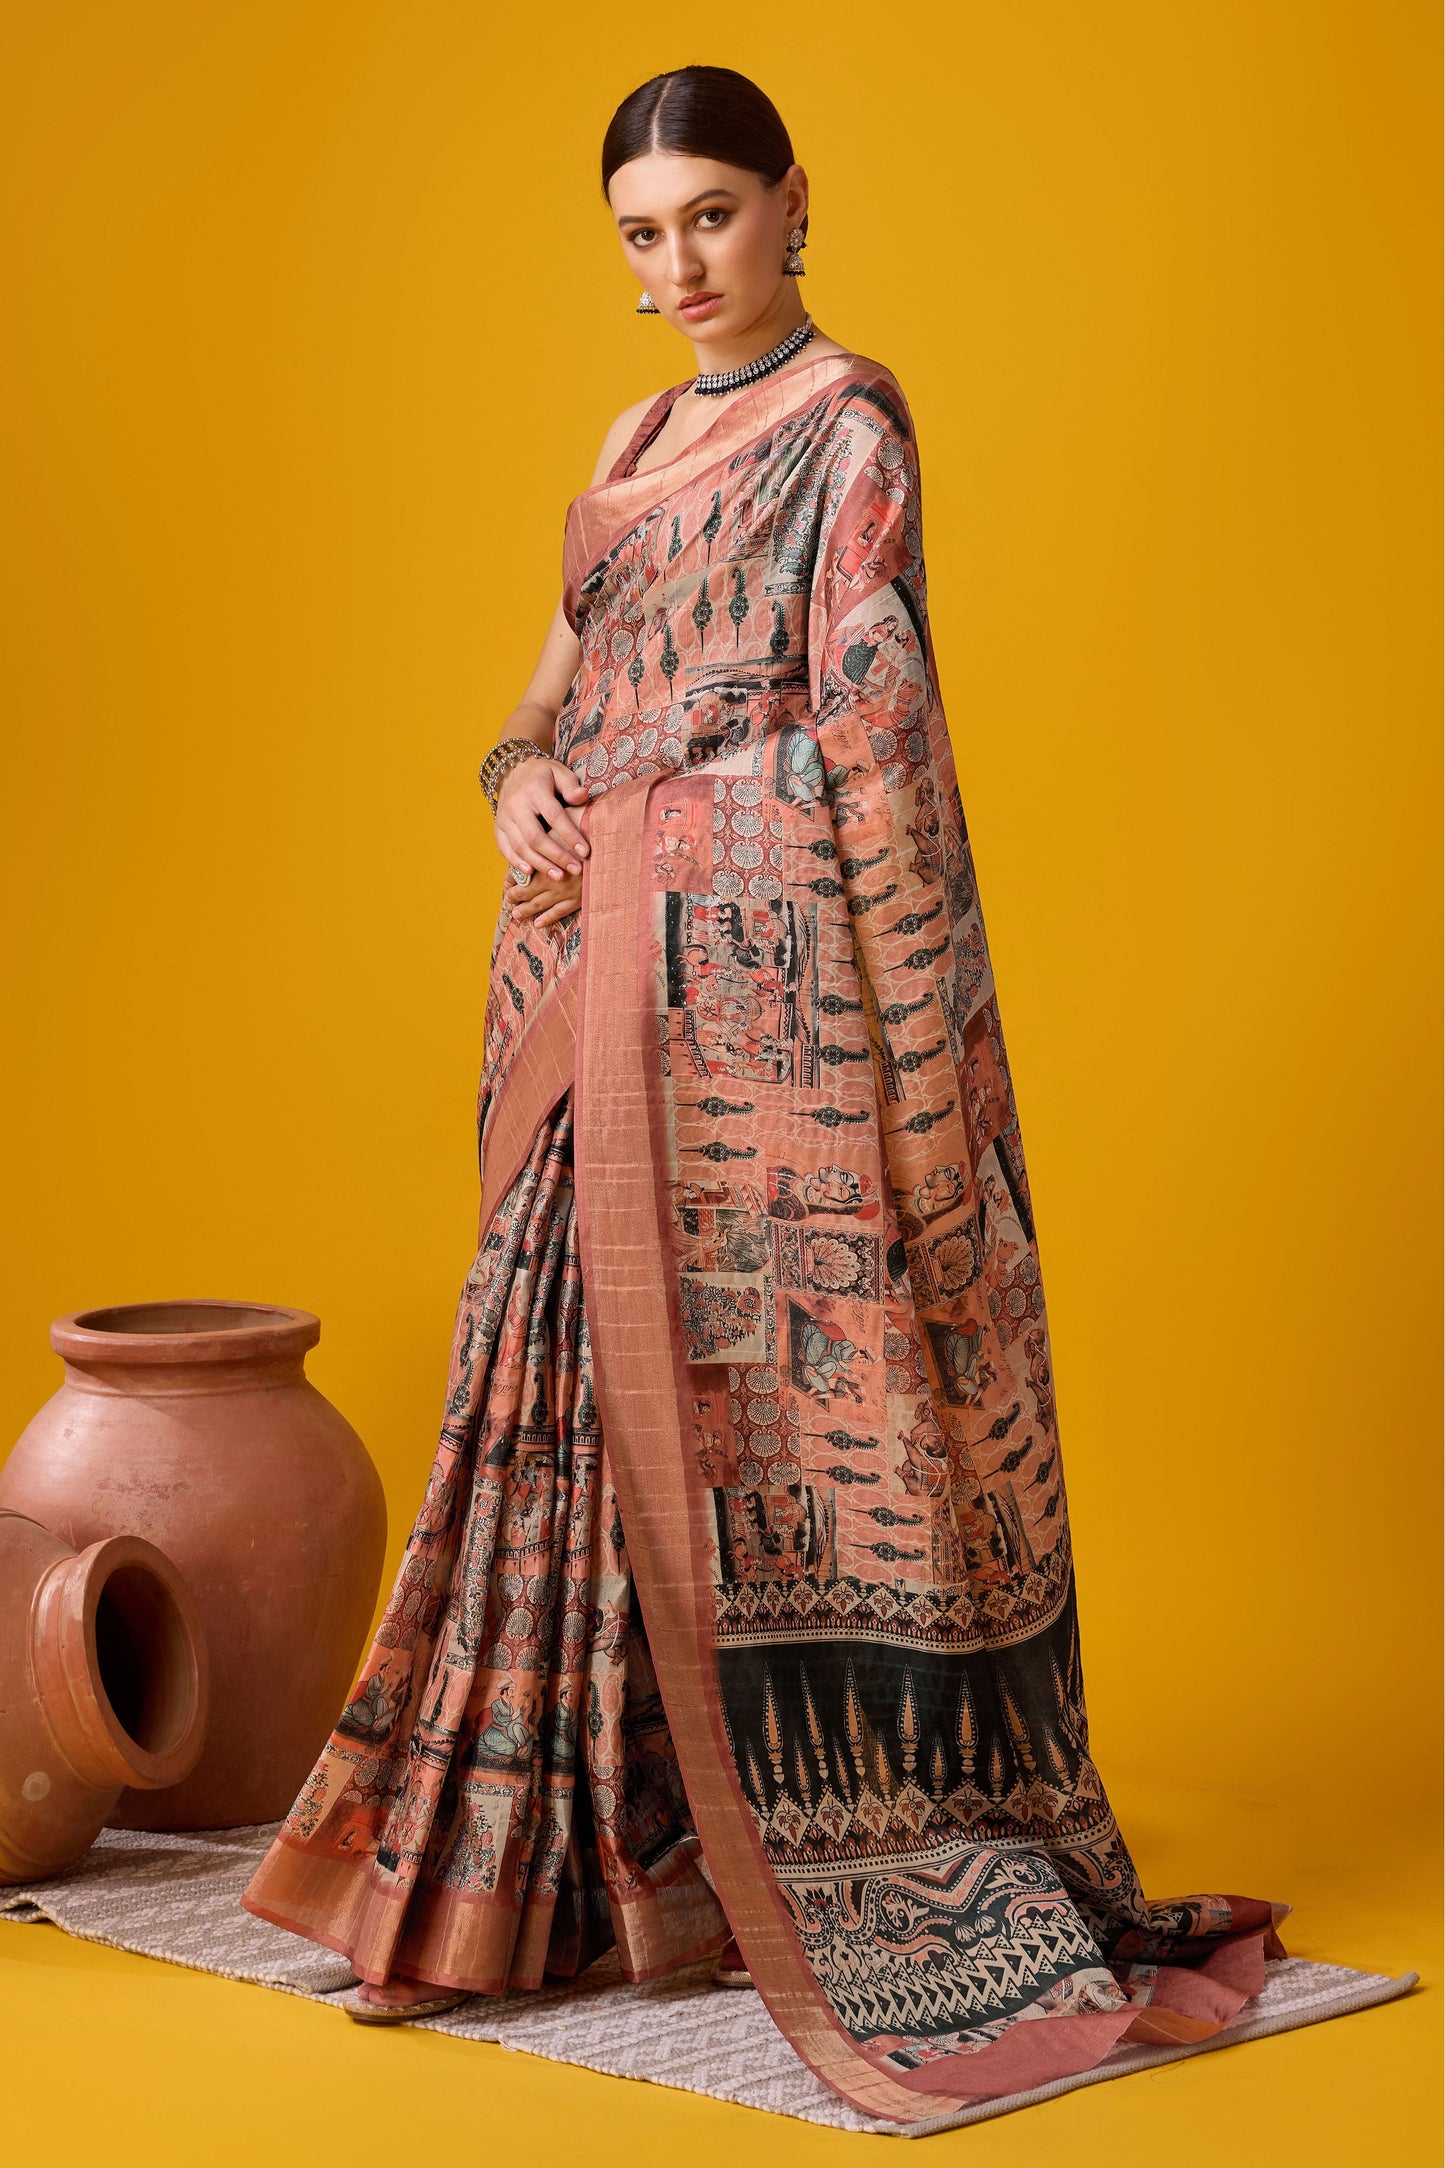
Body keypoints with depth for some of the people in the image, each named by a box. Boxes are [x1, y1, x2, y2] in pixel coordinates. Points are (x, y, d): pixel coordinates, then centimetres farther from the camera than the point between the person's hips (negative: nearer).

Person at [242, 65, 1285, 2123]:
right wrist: (524, 783, 1)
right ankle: (569, 1849, 18)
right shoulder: (641, 441, 19)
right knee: (607, 1372, 9)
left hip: (765, 957, -7)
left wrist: (904, 1043, -17)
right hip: (607, 972, 7)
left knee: (769, 1374, -6)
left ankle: (845, 1853, 2)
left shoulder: (844, 428, -3)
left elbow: (872, 722, -11)